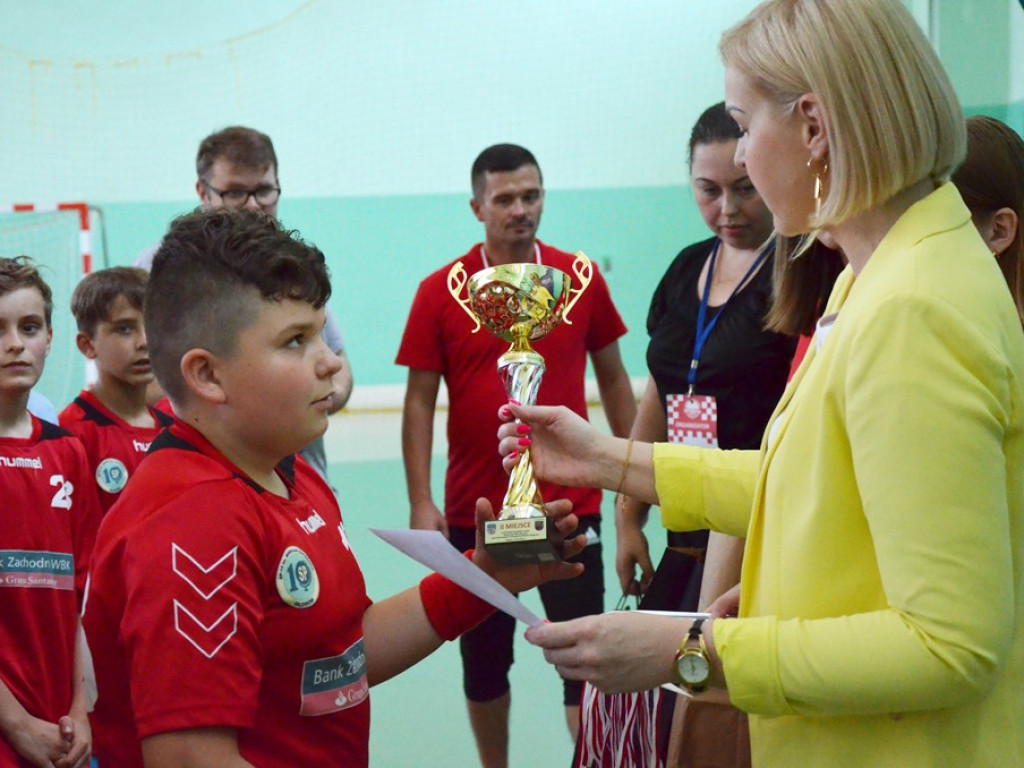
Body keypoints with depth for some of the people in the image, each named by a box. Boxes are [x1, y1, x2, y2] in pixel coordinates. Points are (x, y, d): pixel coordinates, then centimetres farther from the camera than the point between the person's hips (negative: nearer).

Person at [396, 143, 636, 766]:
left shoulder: (581, 279, 0)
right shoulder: (440, 292, -3)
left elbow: (613, 377, 10)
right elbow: (419, 402, -2)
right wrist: (421, 502, -9)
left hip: (570, 504, 0)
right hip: (477, 509, 0)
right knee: (484, 660, 13)